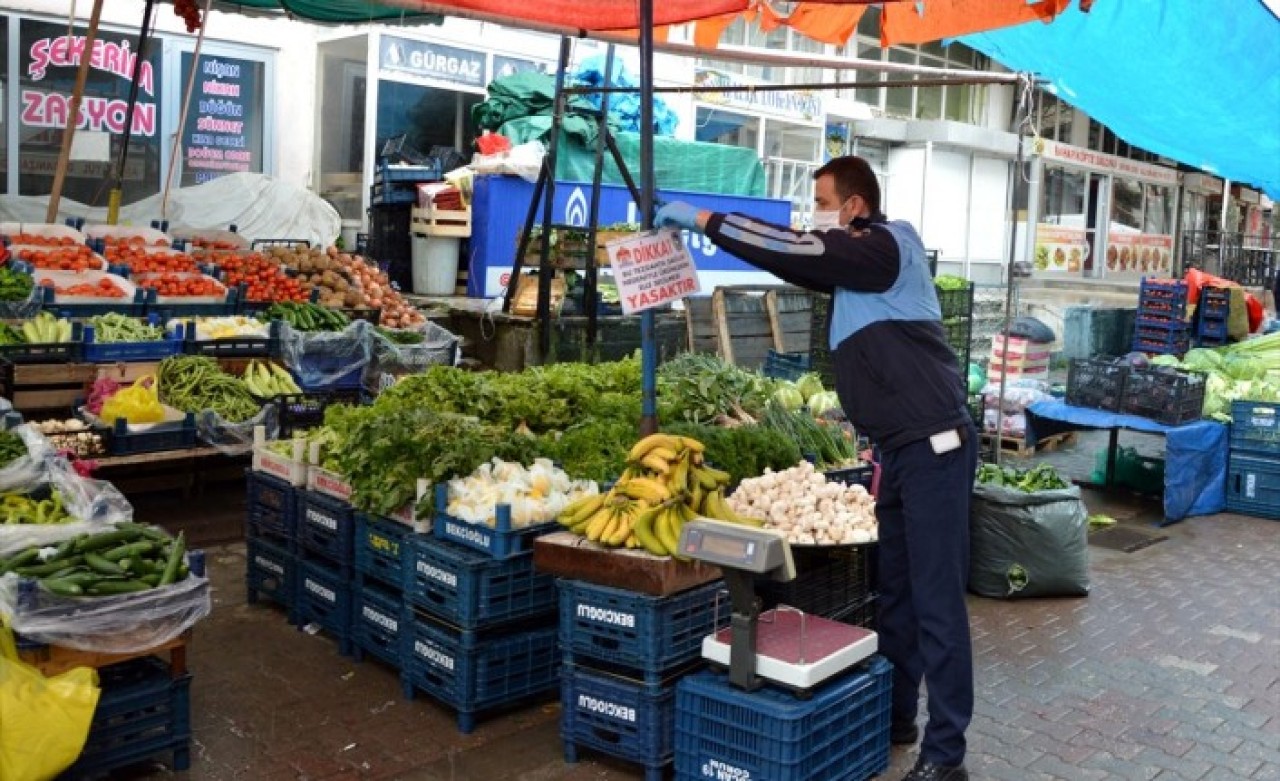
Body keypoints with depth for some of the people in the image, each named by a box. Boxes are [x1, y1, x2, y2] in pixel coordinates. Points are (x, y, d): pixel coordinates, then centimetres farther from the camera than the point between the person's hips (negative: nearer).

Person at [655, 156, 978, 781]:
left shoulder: (888, 246, -10)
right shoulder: (853, 265, 17)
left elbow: (795, 251, -18)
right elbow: (797, 258, 17)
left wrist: (703, 220, -11)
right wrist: (706, 227, 8)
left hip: (933, 446, -10)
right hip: (899, 449, 10)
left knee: (936, 601, -7)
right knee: (895, 594, 15)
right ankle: (895, 718, 27)